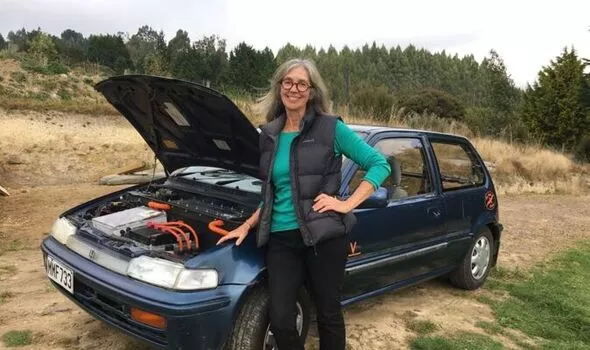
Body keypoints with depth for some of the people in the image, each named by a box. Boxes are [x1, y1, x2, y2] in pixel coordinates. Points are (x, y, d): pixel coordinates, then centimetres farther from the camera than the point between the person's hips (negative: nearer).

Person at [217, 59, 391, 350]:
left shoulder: (331, 128, -4)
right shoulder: (269, 135, 11)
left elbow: (380, 164, -5)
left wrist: (347, 204, -13)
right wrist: (247, 226, 10)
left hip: (323, 236, -4)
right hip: (281, 239, 4)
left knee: (328, 314, 12)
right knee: (280, 321, 3)